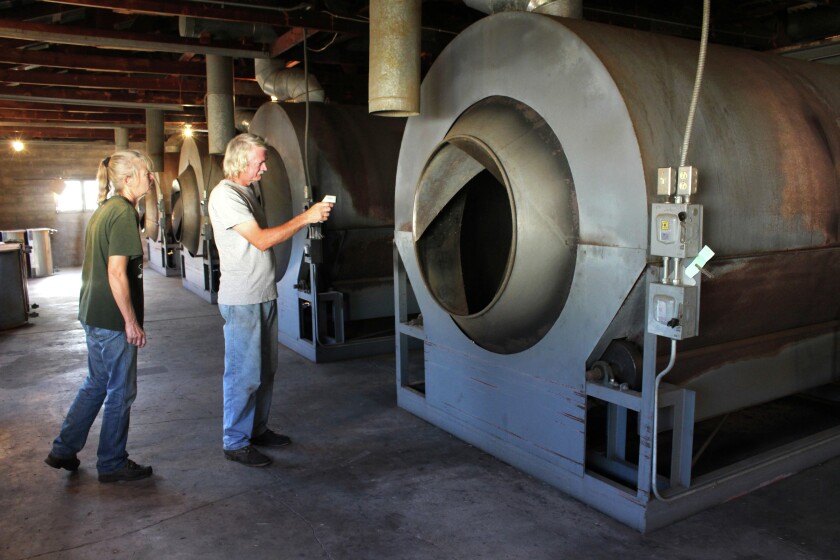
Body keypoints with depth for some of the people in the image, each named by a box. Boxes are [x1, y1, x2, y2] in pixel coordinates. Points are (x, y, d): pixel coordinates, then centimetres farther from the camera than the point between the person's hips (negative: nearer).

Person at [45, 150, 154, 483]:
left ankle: (63, 451, 31)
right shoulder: (123, 212, -17)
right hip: (113, 318, -9)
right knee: (121, 391, 4)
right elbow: (117, 273, -22)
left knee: (96, 384, 22)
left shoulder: (104, 209, 12)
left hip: (93, 314, 10)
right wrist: (131, 322, -18)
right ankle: (112, 464, 18)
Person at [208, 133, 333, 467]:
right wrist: (305, 217, -20)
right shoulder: (225, 195, -15)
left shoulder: (247, 191, 16)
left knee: (265, 370, 16)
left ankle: (257, 429, 30)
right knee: (244, 374, -1)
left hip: (264, 297, 10)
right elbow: (261, 240, -22)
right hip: (241, 301, -10)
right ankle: (235, 442, 12)